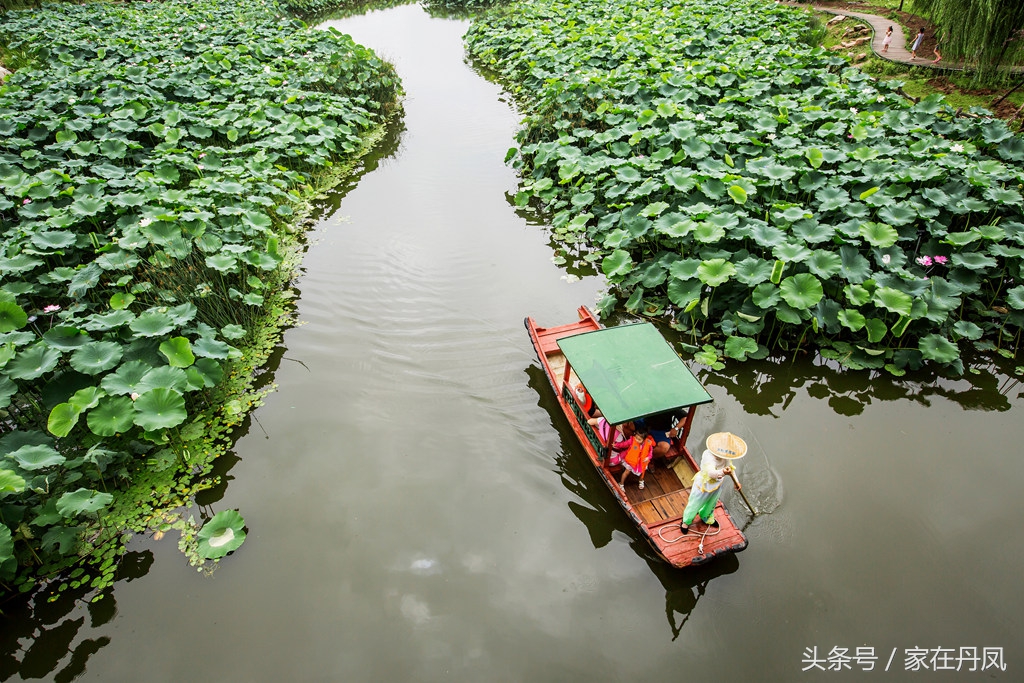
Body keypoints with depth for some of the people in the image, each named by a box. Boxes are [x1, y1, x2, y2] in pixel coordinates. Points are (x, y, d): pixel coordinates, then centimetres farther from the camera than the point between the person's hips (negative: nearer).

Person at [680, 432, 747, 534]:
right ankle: (686, 521, 47)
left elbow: (730, 466, 3)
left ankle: (706, 517, 65)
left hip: (717, 484, 7)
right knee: (694, 505, 16)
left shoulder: (727, 456, -19)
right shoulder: (709, 456, -44)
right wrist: (722, 472, -81)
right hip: (703, 485, -6)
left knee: (711, 503, 33)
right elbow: (711, 472, -61)